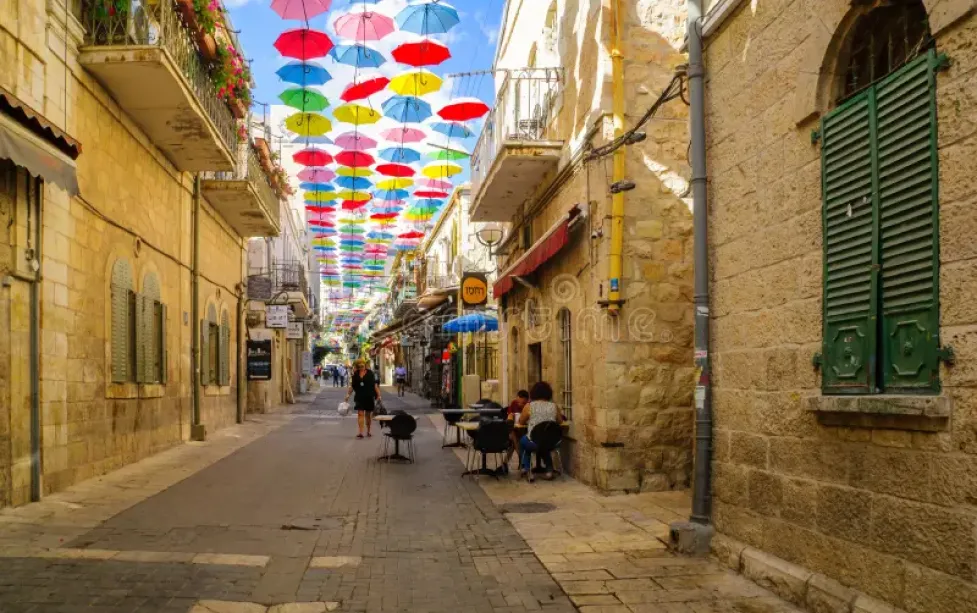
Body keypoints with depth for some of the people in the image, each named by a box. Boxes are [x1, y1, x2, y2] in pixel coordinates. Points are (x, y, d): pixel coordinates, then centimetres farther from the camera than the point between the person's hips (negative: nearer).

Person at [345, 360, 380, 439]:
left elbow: (375, 385, -1)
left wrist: (378, 395, -6)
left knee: (368, 414, 11)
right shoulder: (355, 375, 5)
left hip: (369, 397, -1)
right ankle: (360, 432, -12)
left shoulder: (370, 373, -1)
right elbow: (352, 386, 9)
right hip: (359, 397, 1)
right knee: (360, 414, -8)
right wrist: (348, 394, 1)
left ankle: (368, 431, 26)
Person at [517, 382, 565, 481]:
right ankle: (549, 470, 29)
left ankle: (527, 469, 26)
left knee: (523, 441, 33)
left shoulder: (529, 406, -7)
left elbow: (521, 422, 7)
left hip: (533, 443, -2)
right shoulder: (554, 407, -2)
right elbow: (560, 422, 15)